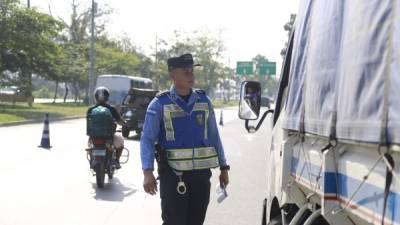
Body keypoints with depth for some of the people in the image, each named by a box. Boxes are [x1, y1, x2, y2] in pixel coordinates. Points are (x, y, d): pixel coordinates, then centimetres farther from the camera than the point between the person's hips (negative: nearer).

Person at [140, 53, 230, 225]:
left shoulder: (204, 101, 9)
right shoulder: (160, 104, -3)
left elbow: (214, 137, 15)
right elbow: (147, 139, -6)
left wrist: (223, 167, 12)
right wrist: (148, 172, -18)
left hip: (201, 174, 4)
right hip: (173, 176, -4)